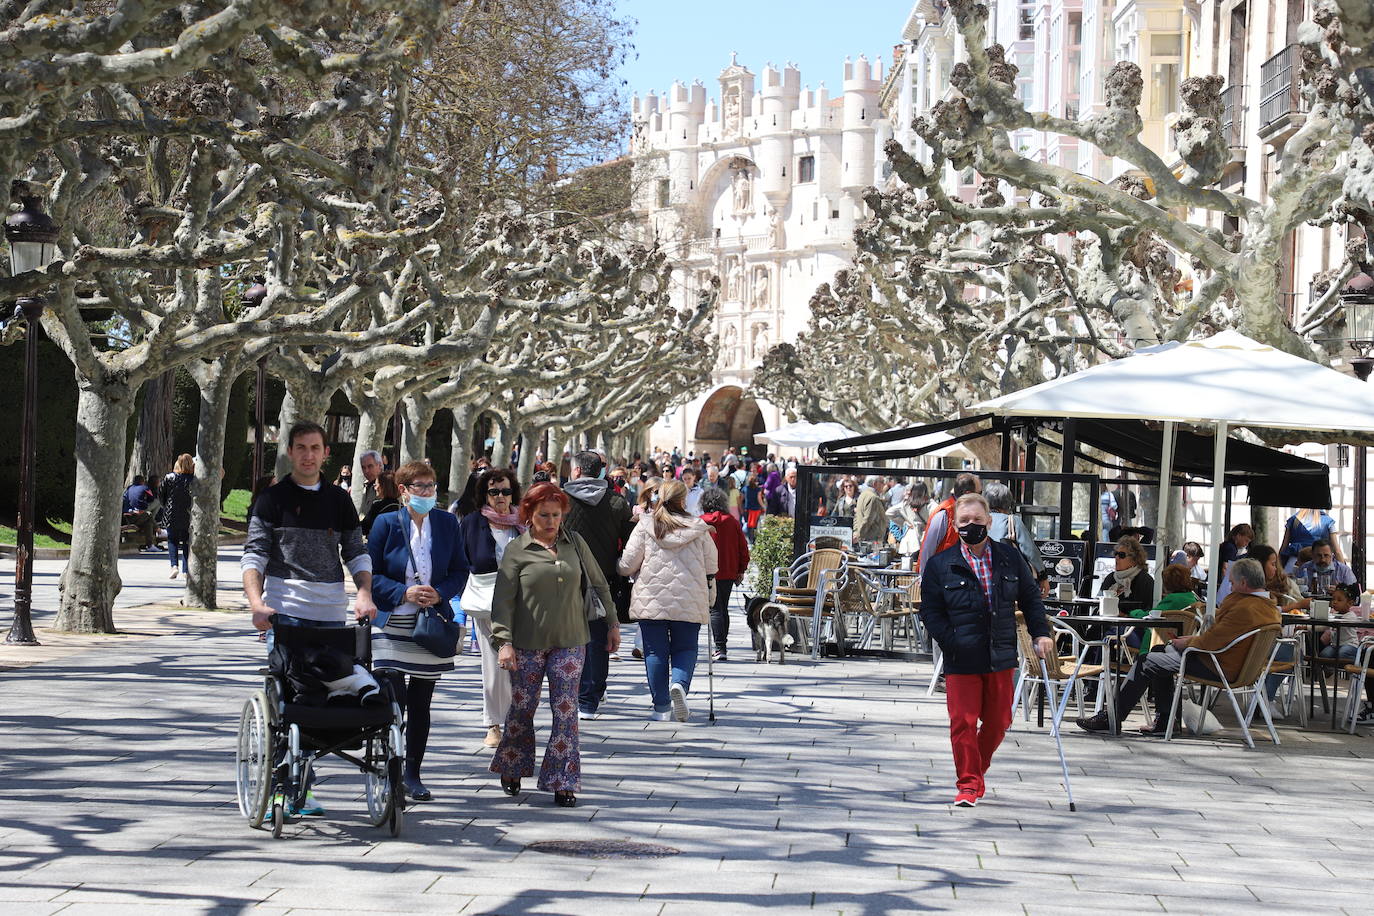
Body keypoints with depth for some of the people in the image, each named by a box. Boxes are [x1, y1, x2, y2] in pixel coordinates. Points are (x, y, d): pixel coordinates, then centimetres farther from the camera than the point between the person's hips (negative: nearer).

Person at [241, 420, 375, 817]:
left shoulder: (339, 500, 14)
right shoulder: (273, 498, 4)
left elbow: (356, 553, 16)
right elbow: (254, 554, -3)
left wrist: (364, 592, -2)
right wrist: (256, 602, -18)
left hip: (331, 613, 3)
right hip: (284, 610, -3)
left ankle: (304, 786, 12)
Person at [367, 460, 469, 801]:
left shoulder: (447, 523, 5)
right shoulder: (386, 523, -3)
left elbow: (460, 570, 10)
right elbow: (371, 574, -3)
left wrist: (440, 594, -9)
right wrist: (404, 593, -16)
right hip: (392, 625, -3)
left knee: (420, 703, 9)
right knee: (393, 700, -10)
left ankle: (413, 774, 19)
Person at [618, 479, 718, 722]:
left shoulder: (646, 525, -3)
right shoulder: (699, 528, 0)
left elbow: (628, 563, -2)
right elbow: (711, 566, 8)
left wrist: (625, 573, 21)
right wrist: (710, 593, 25)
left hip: (651, 599, 0)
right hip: (689, 602, 0)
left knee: (655, 651, 7)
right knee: (685, 648, 13)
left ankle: (662, 707, 6)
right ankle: (680, 683, -16)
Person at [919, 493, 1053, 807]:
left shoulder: (1010, 558, 5)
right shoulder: (941, 565, -2)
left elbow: (1030, 597, 13)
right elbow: (930, 611, -1)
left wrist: (1041, 633, 2)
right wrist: (952, 643, -13)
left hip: (1000, 657, 3)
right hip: (961, 660, -2)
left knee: (998, 721, 10)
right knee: (963, 722, -5)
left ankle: (979, 769, 33)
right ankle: (968, 784, 5)